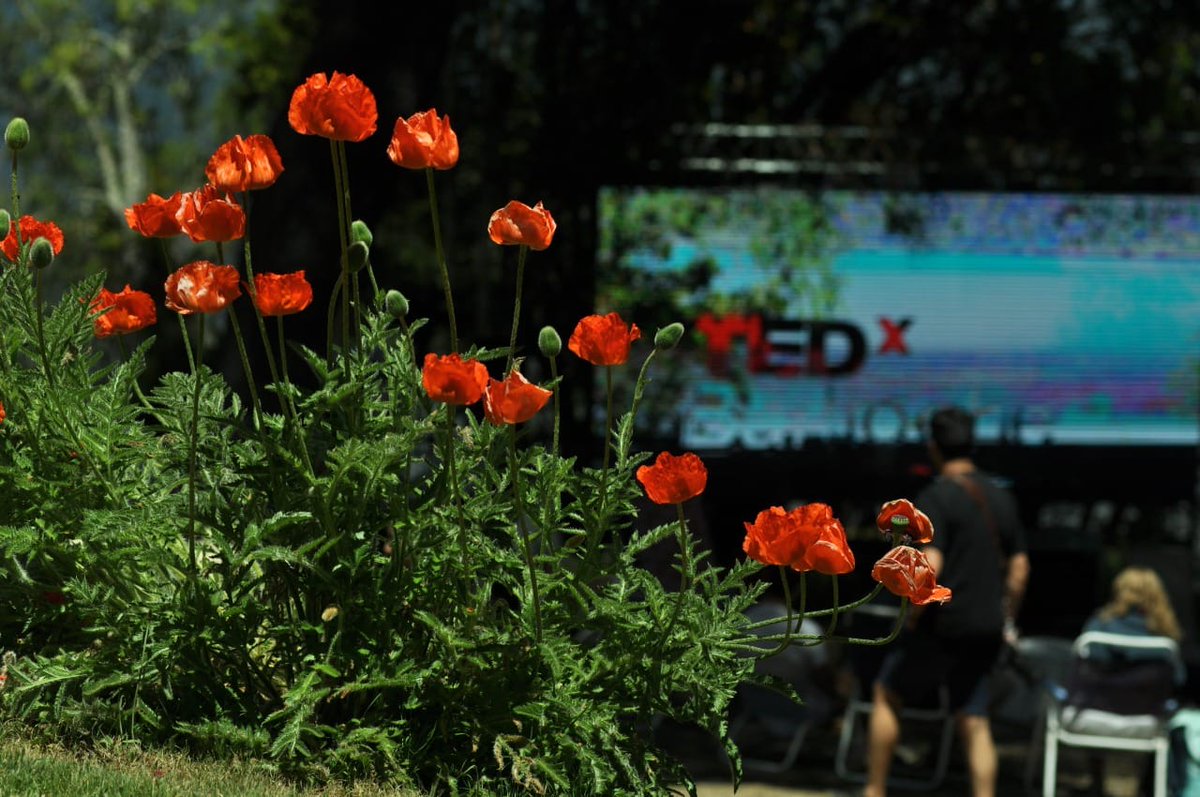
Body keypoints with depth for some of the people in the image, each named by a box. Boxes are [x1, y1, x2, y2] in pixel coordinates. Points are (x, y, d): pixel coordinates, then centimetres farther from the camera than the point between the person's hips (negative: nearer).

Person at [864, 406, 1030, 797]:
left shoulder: (935, 498, -12)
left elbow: (930, 567, -22)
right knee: (974, 723, 8)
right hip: (986, 630, 6)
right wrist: (1005, 621, 22)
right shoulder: (1001, 498, 10)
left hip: (943, 625, -6)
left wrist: (913, 616, -10)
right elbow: (1019, 569, 14)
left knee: (886, 696, 13)